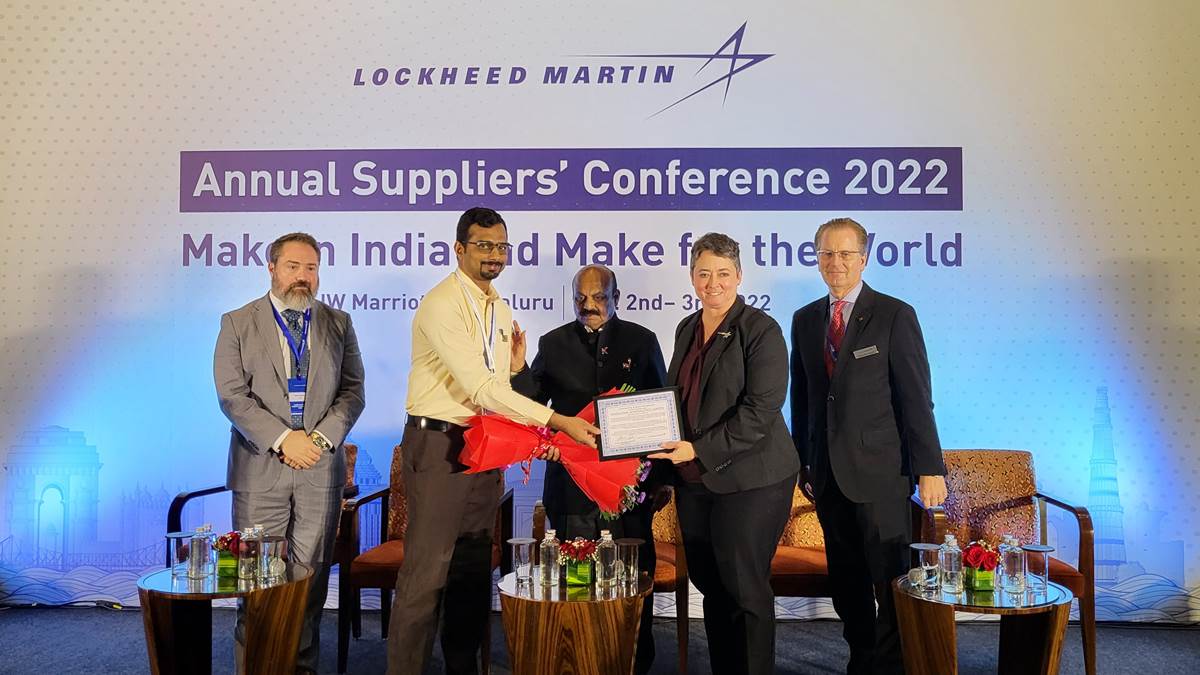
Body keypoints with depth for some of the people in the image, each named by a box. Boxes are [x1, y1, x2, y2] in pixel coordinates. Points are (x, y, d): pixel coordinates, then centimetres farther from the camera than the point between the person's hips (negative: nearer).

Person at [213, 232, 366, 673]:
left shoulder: (338, 324, 10)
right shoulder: (238, 323, 5)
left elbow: (353, 391, 6)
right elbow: (231, 395, -4)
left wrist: (321, 438, -9)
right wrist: (283, 438, -13)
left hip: (321, 469, 1)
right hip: (260, 469, -1)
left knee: (312, 573, 6)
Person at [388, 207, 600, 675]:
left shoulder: (500, 310, 12)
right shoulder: (442, 304, -15)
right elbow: (480, 387, -24)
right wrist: (558, 421, -26)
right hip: (439, 444, -8)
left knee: (474, 568, 14)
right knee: (427, 570, -4)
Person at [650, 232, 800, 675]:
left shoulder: (761, 330, -10)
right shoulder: (687, 329, 11)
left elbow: (761, 410, -17)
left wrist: (700, 450, -19)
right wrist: (672, 455, 7)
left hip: (749, 482, -6)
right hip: (693, 481, 7)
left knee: (745, 589, 2)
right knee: (711, 587, 14)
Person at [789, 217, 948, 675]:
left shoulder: (895, 316, -4)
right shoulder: (805, 320, 10)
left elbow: (916, 398, -7)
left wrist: (930, 468, -9)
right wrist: (803, 464, 11)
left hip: (879, 470, -5)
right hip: (828, 474, 5)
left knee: (891, 582, 1)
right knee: (846, 584, 14)